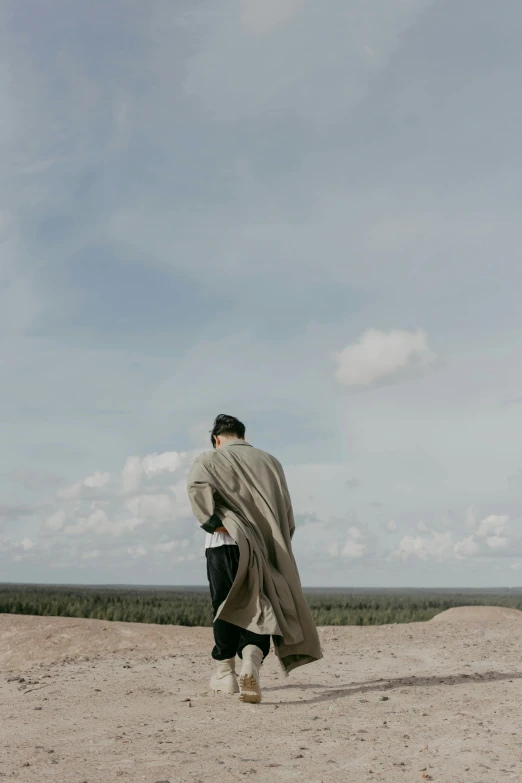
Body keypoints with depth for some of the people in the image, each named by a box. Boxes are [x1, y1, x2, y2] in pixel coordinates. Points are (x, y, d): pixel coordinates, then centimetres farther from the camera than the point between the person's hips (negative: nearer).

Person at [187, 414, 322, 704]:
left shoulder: (210, 459, 5)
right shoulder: (269, 461, 13)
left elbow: (197, 486, -16)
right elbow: (287, 511, 11)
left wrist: (215, 523, -12)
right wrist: (280, 545, 17)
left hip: (225, 545, -1)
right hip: (264, 547, 2)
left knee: (225, 608, 11)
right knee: (258, 608, 3)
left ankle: (226, 673, 18)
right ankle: (251, 665, -20)